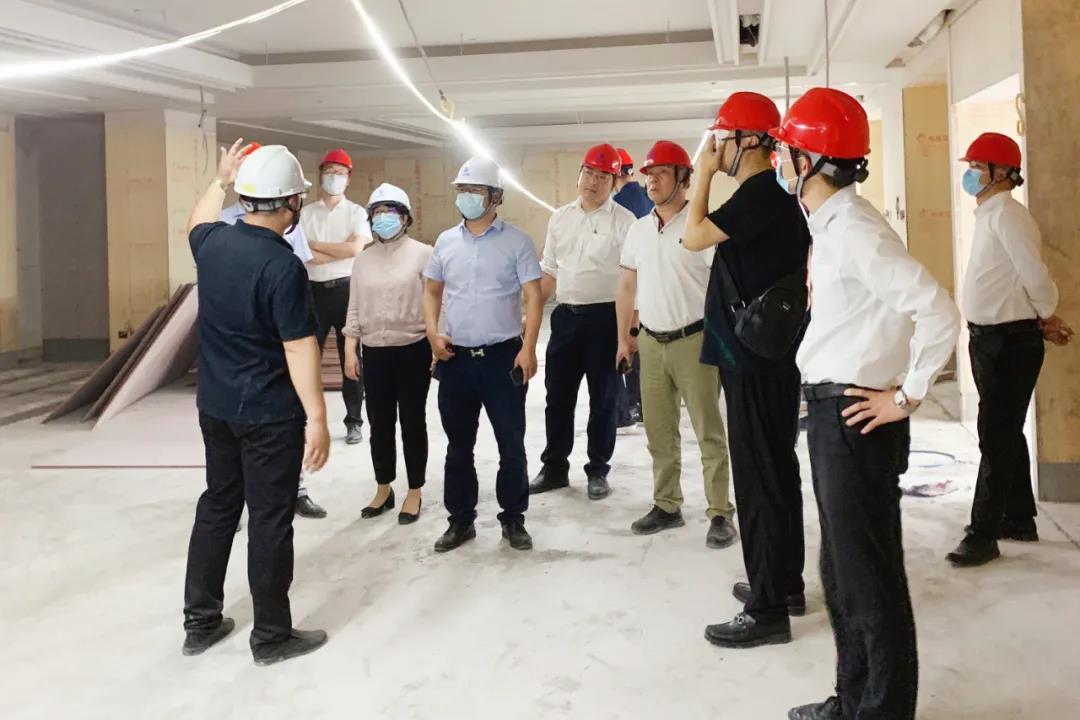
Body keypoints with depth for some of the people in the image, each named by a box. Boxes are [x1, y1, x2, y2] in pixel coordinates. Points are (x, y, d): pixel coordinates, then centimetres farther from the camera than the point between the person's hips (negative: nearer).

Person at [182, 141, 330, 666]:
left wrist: (220, 179, 36)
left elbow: (197, 223, 26)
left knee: (218, 505, 19)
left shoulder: (213, 243, 0)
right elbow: (298, 348, -23)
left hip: (214, 406, 8)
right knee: (270, 519, 3)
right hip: (270, 414, -7)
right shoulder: (282, 266, -22)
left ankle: (199, 621, 28)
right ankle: (272, 636, 16)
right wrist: (316, 417, -19)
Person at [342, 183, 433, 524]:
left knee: (412, 422, 5)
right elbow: (355, 308, 11)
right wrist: (350, 349, 6)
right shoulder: (363, 259, 9)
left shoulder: (422, 253, -4)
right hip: (374, 352, 4)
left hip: (413, 349, -4)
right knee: (380, 423, 11)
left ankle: (414, 492, 18)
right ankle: (383, 489, 26)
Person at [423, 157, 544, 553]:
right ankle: (461, 520, 24)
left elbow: (534, 297, -6)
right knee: (458, 446, 12)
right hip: (456, 358, 3)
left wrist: (528, 347, -16)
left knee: (511, 445, 5)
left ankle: (513, 518, 20)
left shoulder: (516, 241, -3)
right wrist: (432, 333, -2)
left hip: (503, 356, -3)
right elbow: (432, 292, 15)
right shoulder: (445, 242, 8)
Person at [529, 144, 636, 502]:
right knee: (558, 396, 11)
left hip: (606, 317, -5)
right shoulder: (560, 217, 10)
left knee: (602, 398, 7)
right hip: (565, 315, 5)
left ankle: (598, 471, 20)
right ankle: (554, 467, 24)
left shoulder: (623, 220, -6)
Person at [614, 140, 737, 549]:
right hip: (651, 343, 6)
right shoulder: (638, 229, 10)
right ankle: (666, 506, 26)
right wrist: (623, 337, 15)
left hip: (693, 341, -6)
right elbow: (627, 286, 16)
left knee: (709, 433, 2)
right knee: (659, 433, 14)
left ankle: (720, 513, 10)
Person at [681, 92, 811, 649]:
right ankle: (785, 583, 30)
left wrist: (704, 175, -6)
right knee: (776, 469, 17)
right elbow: (801, 264, 20)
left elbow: (694, 236, -17)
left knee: (759, 477, -4)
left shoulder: (758, 195, -17)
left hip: (754, 359, -10)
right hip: (770, 354, 10)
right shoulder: (776, 195, 14)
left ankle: (768, 609, 4)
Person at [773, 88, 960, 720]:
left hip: (857, 419, -10)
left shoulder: (852, 229, -18)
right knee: (842, 569, 19)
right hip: (833, 412, 10)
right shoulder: (830, 223, 11)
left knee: (869, 575, 2)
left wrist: (908, 396, -17)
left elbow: (939, 311, -25)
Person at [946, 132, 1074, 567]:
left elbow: (1034, 276, -22)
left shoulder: (1006, 215, -17)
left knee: (996, 437, -5)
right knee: (1006, 433, 18)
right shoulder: (990, 214, 14)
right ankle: (1019, 519, 31)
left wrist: (1047, 317, -6)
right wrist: (1042, 320, 13)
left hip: (1009, 341, -10)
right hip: (991, 338, 10)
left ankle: (983, 535, 0)